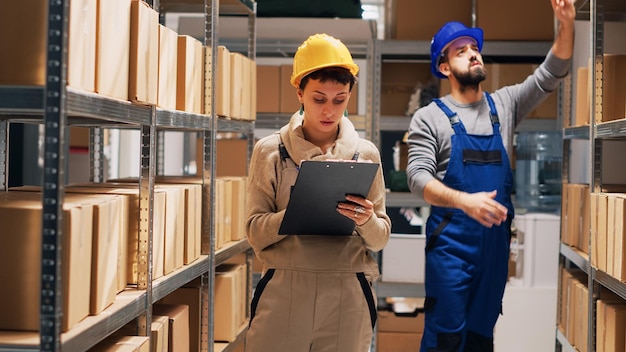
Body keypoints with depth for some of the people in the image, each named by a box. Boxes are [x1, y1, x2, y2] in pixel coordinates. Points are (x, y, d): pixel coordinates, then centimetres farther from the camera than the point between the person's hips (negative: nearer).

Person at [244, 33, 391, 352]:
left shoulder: (365, 154, 6)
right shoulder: (270, 151, 2)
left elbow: (380, 239, 7)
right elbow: (255, 233, -1)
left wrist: (366, 221, -16)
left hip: (348, 298, 1)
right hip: (283, 293, -1)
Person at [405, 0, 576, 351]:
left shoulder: (504, 105, 10)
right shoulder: (430, 117, -2)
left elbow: (550, 75, 5)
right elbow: (418, 176, -13)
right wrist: (464, 200, -30)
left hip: (496, 240, 4)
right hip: (451, 242, -4)